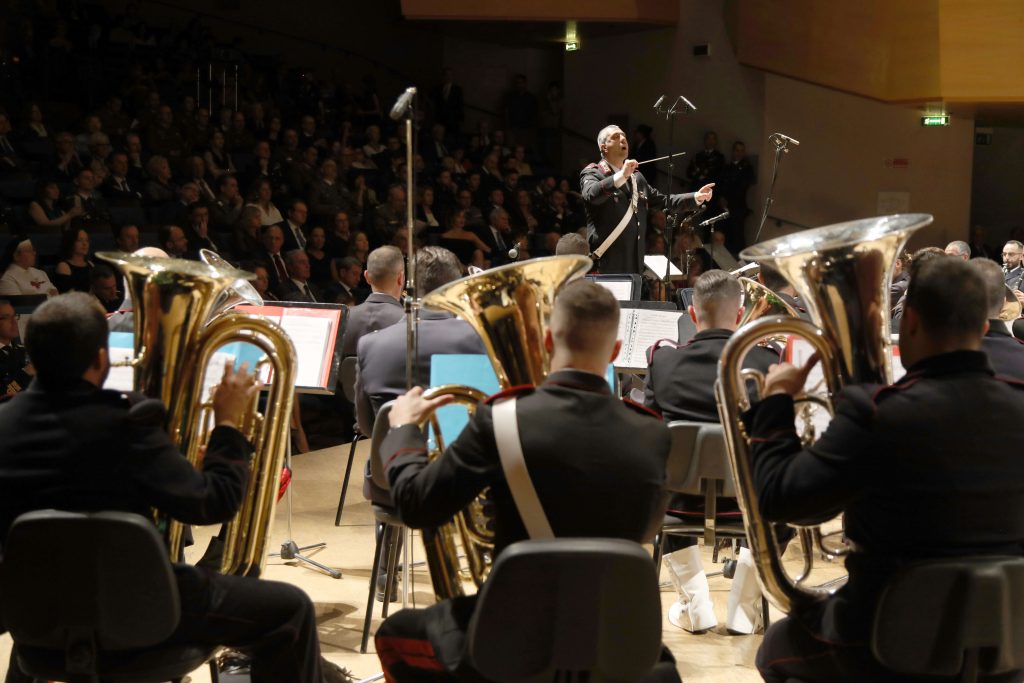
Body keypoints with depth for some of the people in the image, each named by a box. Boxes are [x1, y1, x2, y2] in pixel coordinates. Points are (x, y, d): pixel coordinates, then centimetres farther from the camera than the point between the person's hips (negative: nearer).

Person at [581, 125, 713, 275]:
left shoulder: (637, 177, 23)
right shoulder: (593, 173, -1)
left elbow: (662, 201, 25)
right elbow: (591, 194, -23)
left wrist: (696, 197, 14)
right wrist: (622, 175, -33)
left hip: (634, 263, 7)